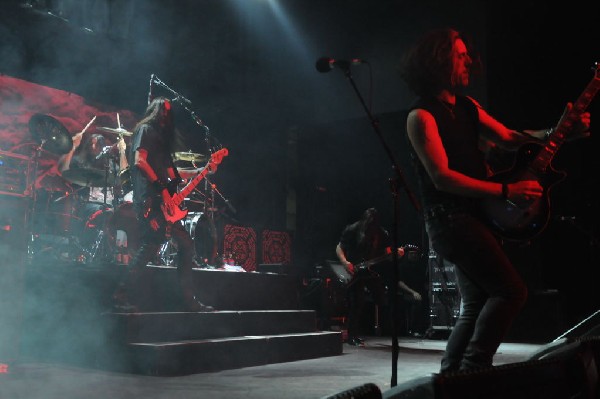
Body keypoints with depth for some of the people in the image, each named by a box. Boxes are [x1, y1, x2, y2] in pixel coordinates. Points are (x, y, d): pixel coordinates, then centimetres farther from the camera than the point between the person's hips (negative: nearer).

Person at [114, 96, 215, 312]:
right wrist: (162, 189, -18)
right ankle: (125, 296, -11)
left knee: (186, 244, 6)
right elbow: (139, 161, -14)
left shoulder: (162, 136, 27)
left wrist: (199, 171, 22)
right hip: (149, 199, -9)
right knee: (150, 245, -17)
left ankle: (190, 300, 8)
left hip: (164, 203, 9)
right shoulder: (145, 130, 1)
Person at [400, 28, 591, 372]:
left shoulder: (468, 107, 15)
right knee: (512, 291, -16)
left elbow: (508, 139, 14)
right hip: (449, 218, -9)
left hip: (477, 216, 9)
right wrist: (506, 191, -21)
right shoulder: (421, 115, -10)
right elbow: (442, 177, -18)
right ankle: (472, 369, -9)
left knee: (478, 306, 11)